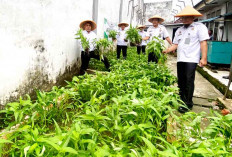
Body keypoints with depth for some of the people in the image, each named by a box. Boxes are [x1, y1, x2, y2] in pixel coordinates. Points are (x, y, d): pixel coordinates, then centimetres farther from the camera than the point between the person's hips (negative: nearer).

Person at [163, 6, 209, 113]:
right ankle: (182, 100, 22)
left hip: (191, 59, -6)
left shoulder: (199, 27, 2)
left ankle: (188, 104, -1)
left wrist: (204, 58, -13)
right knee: (181, 81, 10)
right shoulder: (179, 30, 19)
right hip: (180, 59, 6)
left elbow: (203, 43, -5)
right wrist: (167, 50, 1)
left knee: (189, 81, -9)